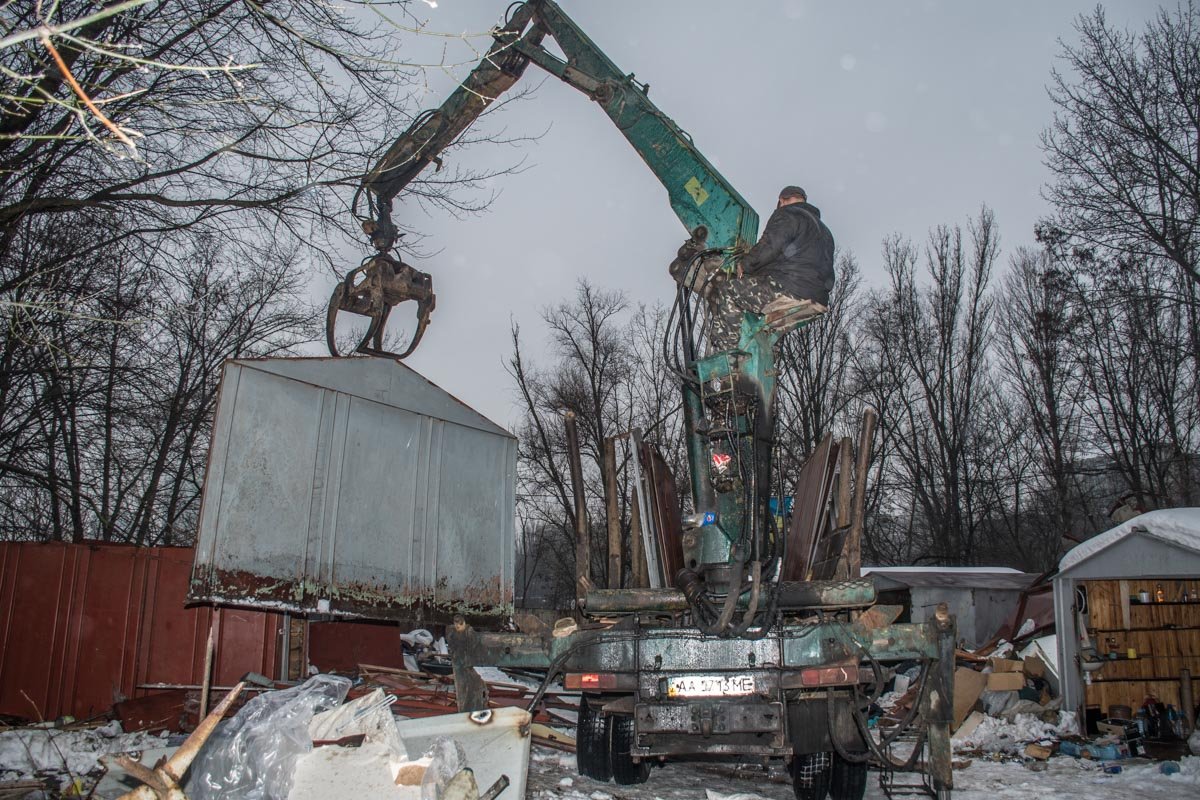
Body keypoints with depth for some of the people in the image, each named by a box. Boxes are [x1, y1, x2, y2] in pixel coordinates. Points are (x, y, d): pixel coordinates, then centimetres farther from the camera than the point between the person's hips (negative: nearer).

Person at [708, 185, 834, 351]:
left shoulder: (787, 215, 3)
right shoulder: (823, 230, 31)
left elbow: (769, 247, -14)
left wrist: (745, 265, 2)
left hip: (791, 291, -9)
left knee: (727, 294, -3)